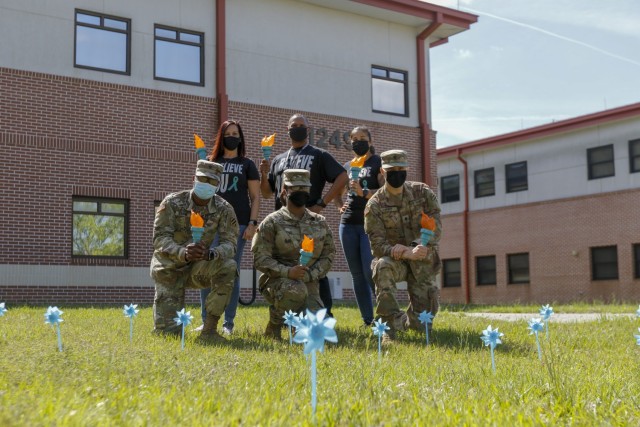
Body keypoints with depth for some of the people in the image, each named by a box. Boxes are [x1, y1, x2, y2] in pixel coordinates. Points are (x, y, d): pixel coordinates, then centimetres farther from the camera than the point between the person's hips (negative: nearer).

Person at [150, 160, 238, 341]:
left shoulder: (223, 209, -8)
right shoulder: (172, 203, -13)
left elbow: (229, 243, -17)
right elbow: (160, 239, -20)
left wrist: (211, 253, -40)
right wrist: (183, 253, -41)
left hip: (199, 267, 2)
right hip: (170, 269, -2)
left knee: (228, 267, -32)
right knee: (169, 331, -12)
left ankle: (209, 329, -21)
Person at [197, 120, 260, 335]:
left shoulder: (247, 164, 9)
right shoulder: (211, 162, 15)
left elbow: (255, 197, 5)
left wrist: (252, 223, -5)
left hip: (238, 224, -2)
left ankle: (228, 324, 5)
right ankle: (206, 322, 4)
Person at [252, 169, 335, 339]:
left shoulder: (320, 222, 10)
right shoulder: (272, 222, -3)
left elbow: (328, 254, 10)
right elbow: (261, 258, -9)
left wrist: (311, 274, -9)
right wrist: (287, 272, -24)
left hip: (309, 282, 4)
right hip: (278, 280, -3)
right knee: (297, 290, -39)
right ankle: (274, 324, -10)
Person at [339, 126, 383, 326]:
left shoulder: (379, 163, 1)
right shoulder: (347, 167, 17)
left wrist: (363, 192, -24)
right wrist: (340, 205, 9)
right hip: (348, 223, 6)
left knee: (370, 271, -15)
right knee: (356, 273, 4)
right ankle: (368, 320, 9)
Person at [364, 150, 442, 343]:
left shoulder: (423, 192, -3)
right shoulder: (375, 205, -9)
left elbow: (435, 227, -9)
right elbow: (377, 245, -15)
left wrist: (413, 247, -27)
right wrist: (408, 253, -32)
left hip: (423, 262, 1)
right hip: (395, 260, -1)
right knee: (382, 266, -39)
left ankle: (407, 320, 31)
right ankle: (390, 324, -27)